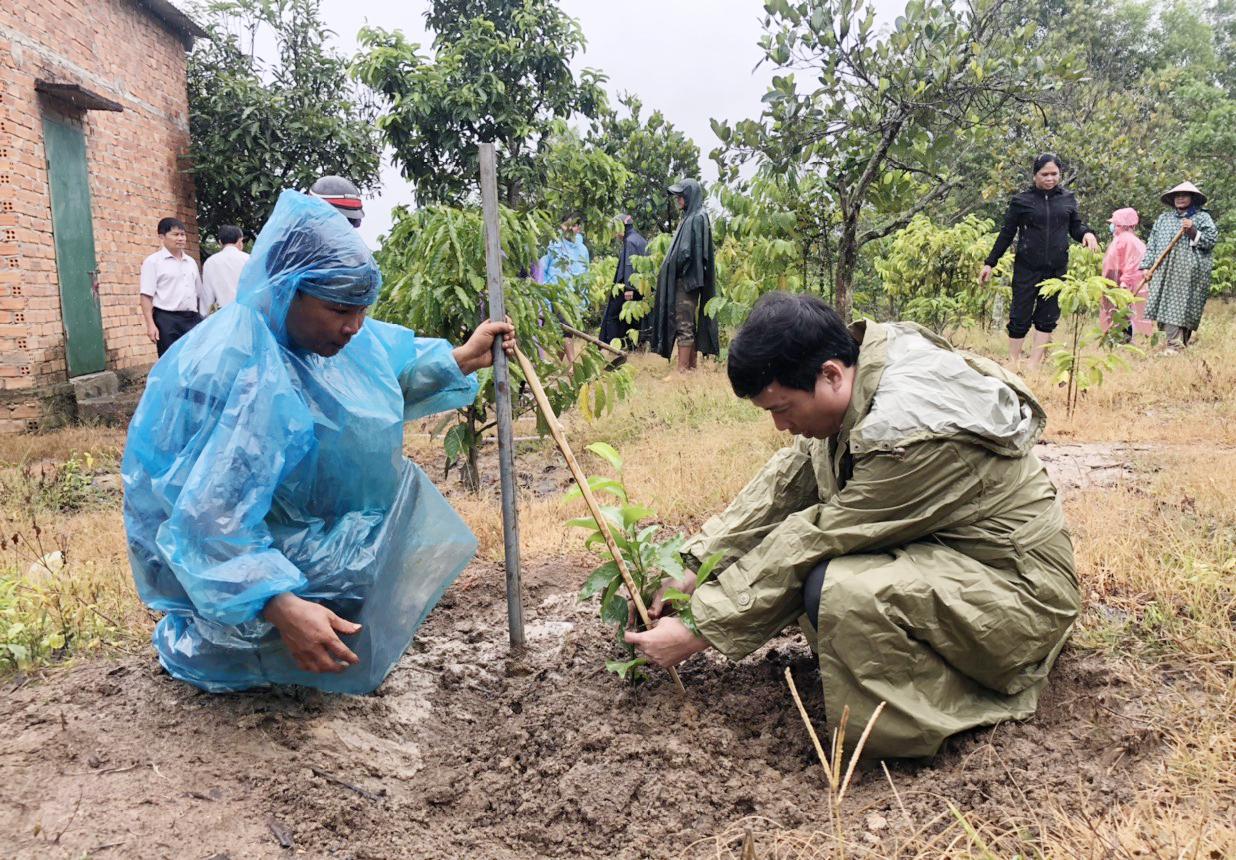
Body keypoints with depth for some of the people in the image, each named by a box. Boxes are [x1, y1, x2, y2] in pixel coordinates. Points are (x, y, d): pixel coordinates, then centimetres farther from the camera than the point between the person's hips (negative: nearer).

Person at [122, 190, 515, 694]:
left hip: (266, 508, 9)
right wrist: (280, 606, -43)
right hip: (205, 552, -9)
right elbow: (211, 517, -36)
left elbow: (388, 373, 10)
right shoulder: (234, 370, -33)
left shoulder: (305, 330, -6)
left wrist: (463, 360, 1)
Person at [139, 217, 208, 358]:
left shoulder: (191, 262, 16)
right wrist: (150, 324, -14)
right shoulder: (153, 262, 0)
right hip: (167, 320, -5)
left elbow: (200, 292, 20)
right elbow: (146, 295, -6)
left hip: (192, 319, 5)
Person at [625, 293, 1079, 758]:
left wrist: (697, 632, -20)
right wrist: (693, 570, -6)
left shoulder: (909, 432, -31)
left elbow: (815, 541, -27)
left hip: (1020, 589, -9)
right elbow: (785, 484, -1)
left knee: (837, 589, -32)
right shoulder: (854, 380, -6)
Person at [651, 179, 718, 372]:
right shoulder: (690, 217, 16)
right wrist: (668, 272, 9)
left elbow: (686, 252, -20)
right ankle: (692, 364, 17)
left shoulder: (697, 218, -12)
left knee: (684, 324, -8)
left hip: (686, 280, -10)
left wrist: (670, 271, -9)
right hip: (684, 280, 10)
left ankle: (682, 369, -7)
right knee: (690, 324, 11)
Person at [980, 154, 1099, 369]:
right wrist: (990, 263, 3)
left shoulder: (1068, 199, 8)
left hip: (1057, 269, 4)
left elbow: (1075, 228, 16)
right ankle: (1013, 364, 10)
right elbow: (1007, 234, 4)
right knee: (1020, 317, -2)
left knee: (1047, 318, 4)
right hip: (1027, 268, -3)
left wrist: (1087, 233, -7)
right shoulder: (1021, 200, -1)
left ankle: (1033, 366, 9)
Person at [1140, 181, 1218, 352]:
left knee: (1187, 308, -2)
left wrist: (1194, 232, -14)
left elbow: (1212, 240, 0)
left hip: (1191, 273, -2)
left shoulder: (1202, 218, 9)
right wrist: (1146, 266, 4)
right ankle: (1174, 344, -7)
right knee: (1169, 306, -7)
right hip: (1165, 272, 2)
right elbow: (1152, 245, 14)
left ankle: (1183, 342, 4)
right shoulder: (1163, 218, 17)